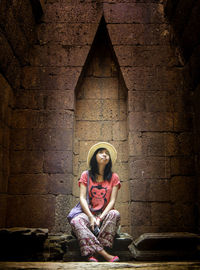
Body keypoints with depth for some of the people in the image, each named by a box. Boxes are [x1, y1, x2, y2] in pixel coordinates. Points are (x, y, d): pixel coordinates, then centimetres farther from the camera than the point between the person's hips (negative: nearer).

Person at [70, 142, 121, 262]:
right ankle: (106, 255, -42)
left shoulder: (114, 177, 9)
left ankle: (93, 253, -35)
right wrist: (91, 217, -16)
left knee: (115, 214, -33)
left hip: (105, 214, 0)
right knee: (75, 221, -33)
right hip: (88, 213, 0)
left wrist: (100, 218, -15)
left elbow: (112, 201, 0)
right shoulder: (86, 175, 10)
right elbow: (82, 198, 0)